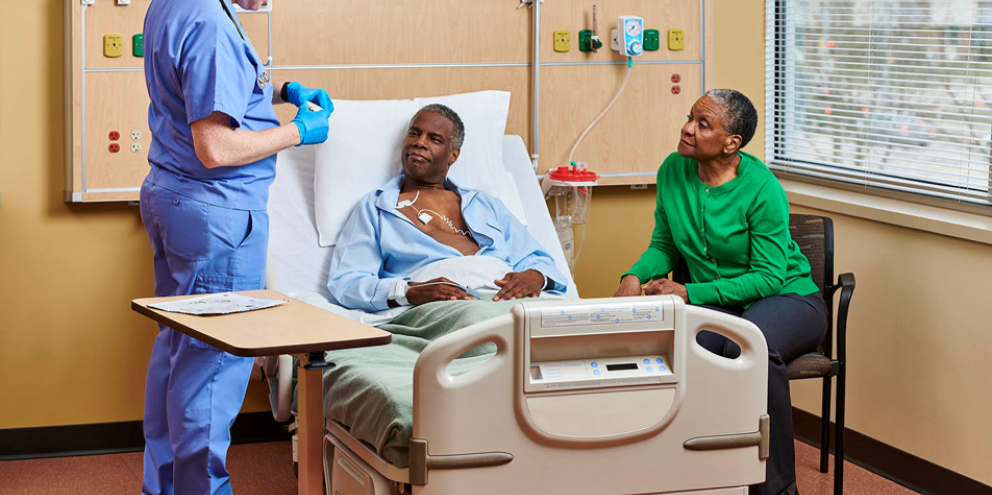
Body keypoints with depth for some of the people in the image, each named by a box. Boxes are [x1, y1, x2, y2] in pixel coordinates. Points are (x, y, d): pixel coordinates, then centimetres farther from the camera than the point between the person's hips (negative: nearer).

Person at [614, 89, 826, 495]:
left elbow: (769, 276, -19)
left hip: (786, 298, -4)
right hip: (716, 305, 4)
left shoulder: (761, 189, -19)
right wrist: (636, 276, -13)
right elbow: (664, 244, 10)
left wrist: (689, 293, -27)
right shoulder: (673, 171, -2)